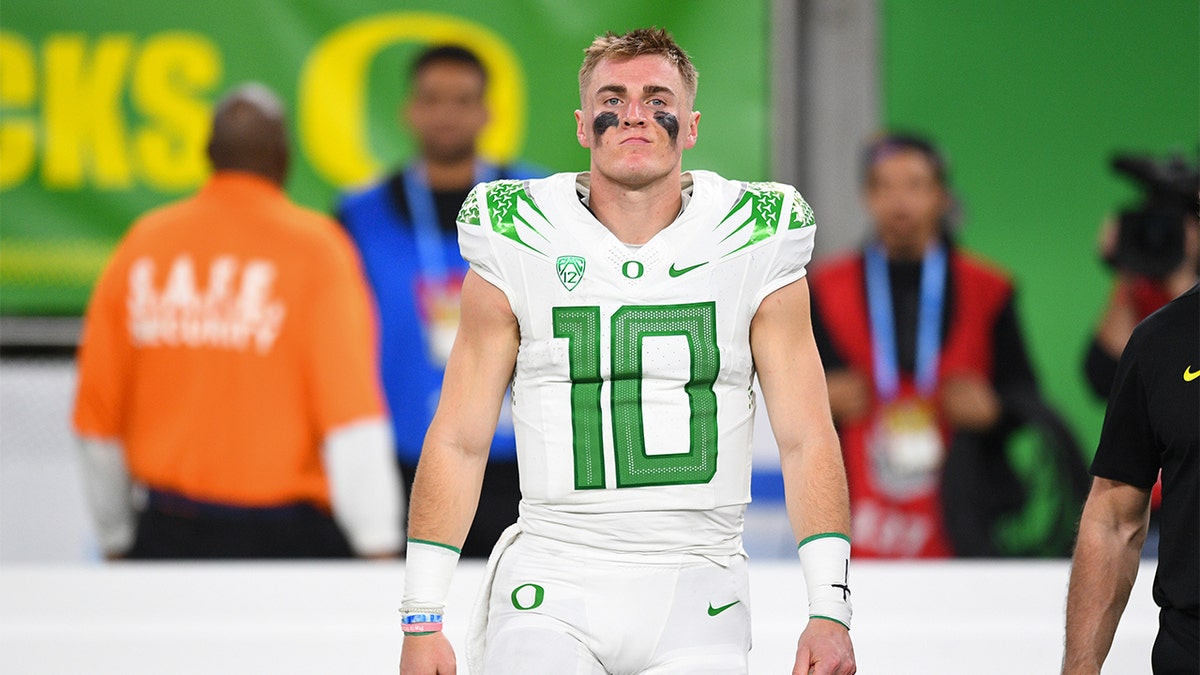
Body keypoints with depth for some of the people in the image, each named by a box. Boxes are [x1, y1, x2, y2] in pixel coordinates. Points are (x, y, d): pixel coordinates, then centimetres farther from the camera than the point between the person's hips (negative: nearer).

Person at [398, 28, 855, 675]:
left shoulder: (753, 246, 2)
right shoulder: (518, 246, 1)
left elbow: (807, 442, 2)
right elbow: (458, 442, 4)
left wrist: (830, 611, -7)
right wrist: (420, 621, -1)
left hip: (695, 598, 1)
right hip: (550, 593, -1)